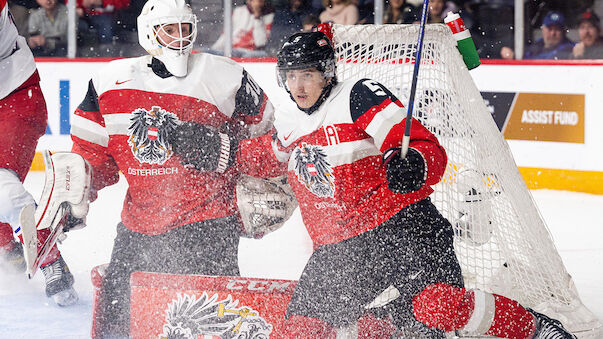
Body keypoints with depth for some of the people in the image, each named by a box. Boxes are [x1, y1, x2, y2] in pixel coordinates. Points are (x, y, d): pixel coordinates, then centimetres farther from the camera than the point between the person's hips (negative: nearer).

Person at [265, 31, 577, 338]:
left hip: (401, 223, -6)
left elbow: (430, 150, -16)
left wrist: (413, 165, -34)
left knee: (436, 306, -28)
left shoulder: (358, 96, -8)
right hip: (339, 247, 6)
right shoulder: (286, 127, 11)